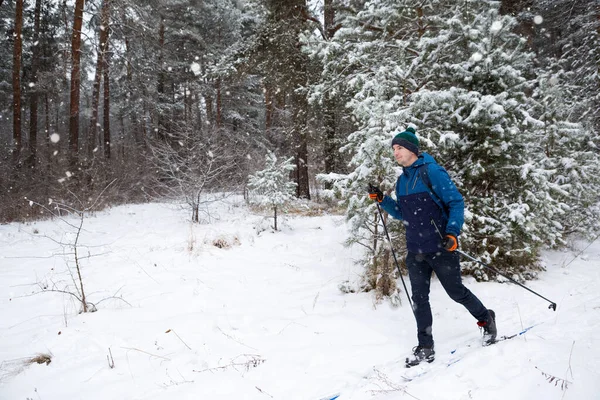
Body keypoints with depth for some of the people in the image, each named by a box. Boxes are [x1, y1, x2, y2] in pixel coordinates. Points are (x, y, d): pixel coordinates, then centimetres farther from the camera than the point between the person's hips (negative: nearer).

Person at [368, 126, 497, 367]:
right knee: (419, 298, 8)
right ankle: (425, 348, 18)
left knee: (456, 292, 7)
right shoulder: (402, 180, 10)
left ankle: (486, 319, 35)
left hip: (440, 247, -6)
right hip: (415, 250, 6)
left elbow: (456, 202, -12)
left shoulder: (432, 171, -11)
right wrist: (382, 200, 4)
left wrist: (452, 233, -24)